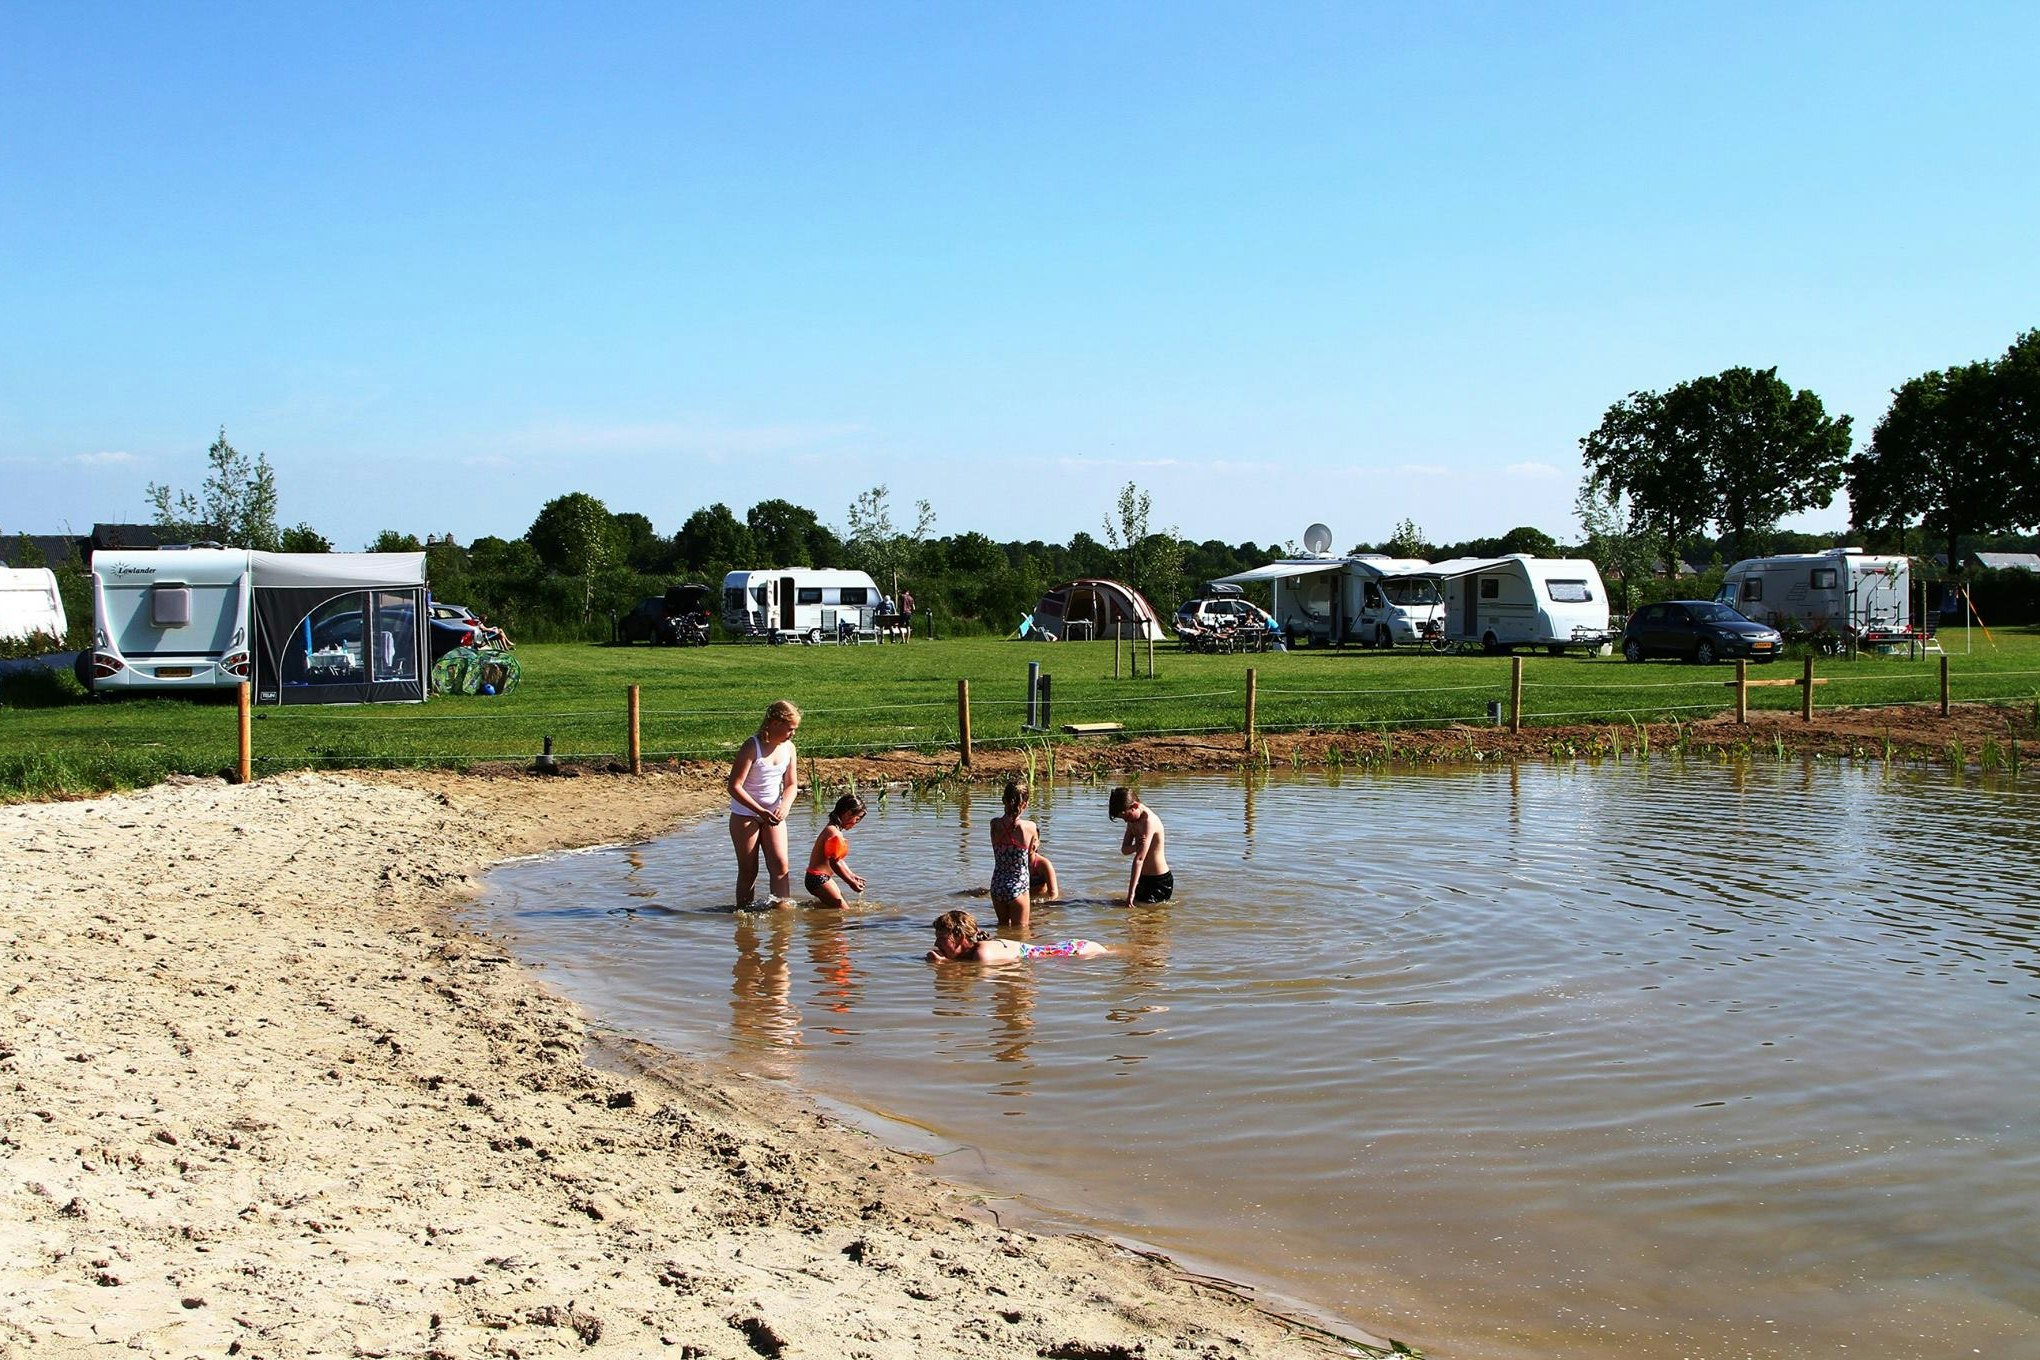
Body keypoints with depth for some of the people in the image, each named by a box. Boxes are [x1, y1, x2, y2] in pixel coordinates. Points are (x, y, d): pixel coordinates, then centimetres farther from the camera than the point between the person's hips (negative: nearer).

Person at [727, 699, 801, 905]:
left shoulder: (788, 748, -1)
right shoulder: (752, 747, -19)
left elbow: (791, 784, 7)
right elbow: (734, 786, -21)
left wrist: (784, 806, -14)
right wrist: (760, 811, -28)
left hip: (773, 815, 5)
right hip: (745, 815, -5)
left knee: (780, 865, -6)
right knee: (748, 870, 2)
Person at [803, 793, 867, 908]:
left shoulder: (832, 829, 13)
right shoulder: (834, 833, -19)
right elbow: (834, 863, -20)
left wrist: (852, 876, 17)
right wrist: (851, 882, -13)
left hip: (822, 877, 11)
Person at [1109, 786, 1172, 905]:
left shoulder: (1149, 821, -24)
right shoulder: (1133, 819, 5)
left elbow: (1139, 859, -29)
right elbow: (1124, 849, 4)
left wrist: (1131, 893, -33)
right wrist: (1137, 846, -22)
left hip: (1159, 881, -9)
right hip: (1144, 878, 9)